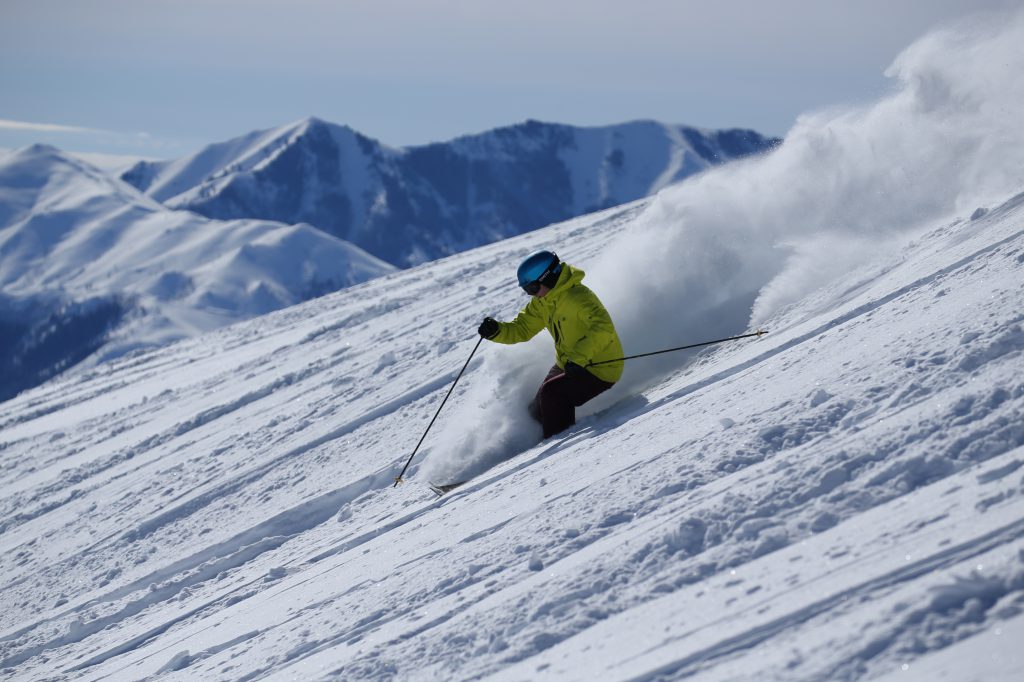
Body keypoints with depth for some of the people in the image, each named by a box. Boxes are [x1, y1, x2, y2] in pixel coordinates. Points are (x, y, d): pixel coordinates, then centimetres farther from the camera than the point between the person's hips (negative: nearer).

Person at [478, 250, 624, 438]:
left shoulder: (577, 296, -25)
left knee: (552, 392, -25)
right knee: (537, 410, 5)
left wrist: (579, 357, -44)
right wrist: (495, 331, -12)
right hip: (568, 365, 9)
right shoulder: (541, 303, 2)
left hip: (600, 368, -9)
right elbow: (521, 329, 8)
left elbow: (603, 327, -37)